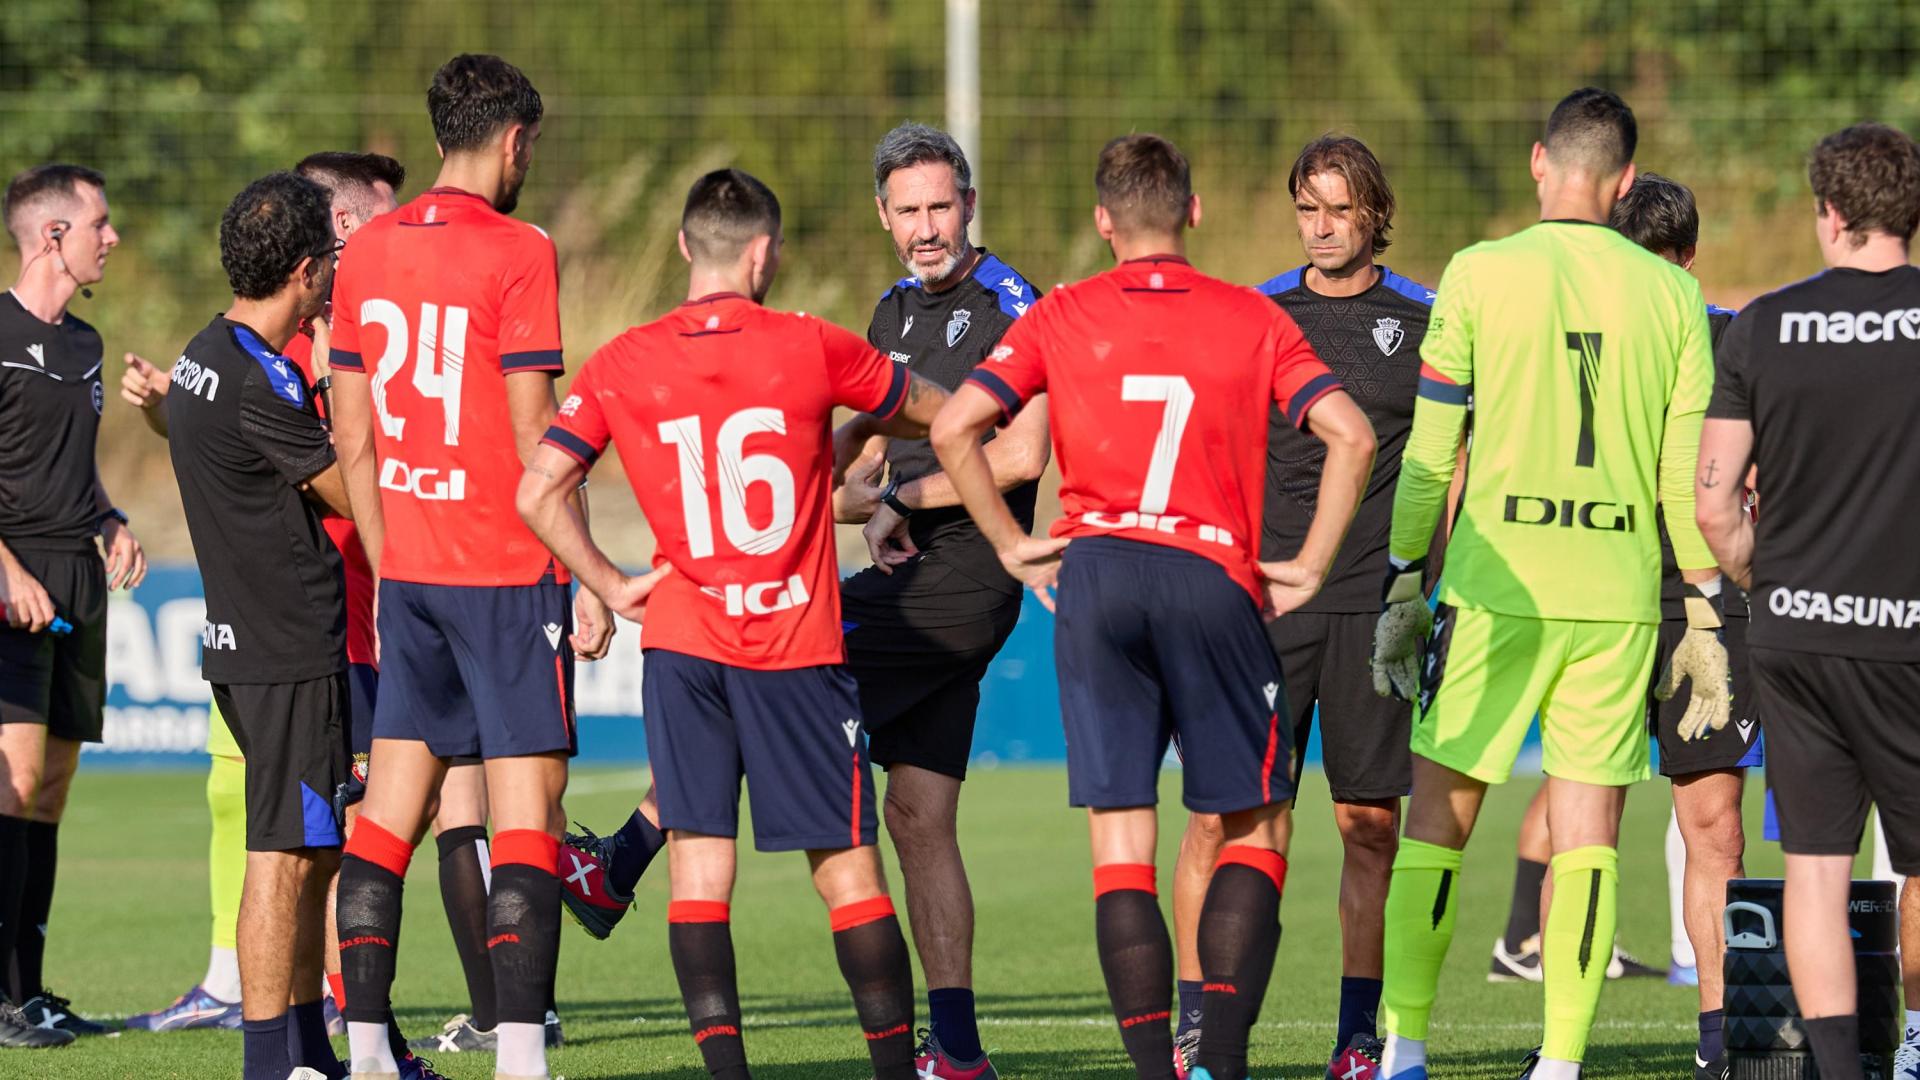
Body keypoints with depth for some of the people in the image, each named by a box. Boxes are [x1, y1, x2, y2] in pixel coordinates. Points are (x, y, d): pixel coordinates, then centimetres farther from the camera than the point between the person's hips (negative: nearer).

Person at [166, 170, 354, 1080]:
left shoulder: (206, 356, 11)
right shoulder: (262, 384, -20)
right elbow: (355, 495, -11)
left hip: (244, 638, 10)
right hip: (290, 652, -10)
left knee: (313, 852, 15)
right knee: (284, 856, -6)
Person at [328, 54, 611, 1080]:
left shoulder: (368, 251, 8)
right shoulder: (515, 253, -10)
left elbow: (353, 437, 12)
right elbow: (535, 438, -13)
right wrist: (591, 579, -7)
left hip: (409, 570, 6)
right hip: (508, 572, -6)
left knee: (390, 803, 8)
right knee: (526, 804, -5)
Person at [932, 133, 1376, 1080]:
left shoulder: (1060, 318, 9)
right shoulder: (1254, 320, 7)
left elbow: (954, 428, -1)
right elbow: (1349, 435, -4)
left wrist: (1010, 544, 9)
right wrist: (1307, 570, 3)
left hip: (1095, 574, 1)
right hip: (1216, 577, -1)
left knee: (1120, 838, 3)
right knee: (1256, 828, 10)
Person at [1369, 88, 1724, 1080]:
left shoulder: (1479, 275, -1)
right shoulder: (1671, 294, 3)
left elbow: (1429, 453, -1)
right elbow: (1688, 473, 3)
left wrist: (1402, 588, 7)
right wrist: (1704, 612, 10)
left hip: (1496, 584, -1)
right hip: (1619, 598, 1)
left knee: (1438, 816, 7)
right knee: (1588, 836, 5)